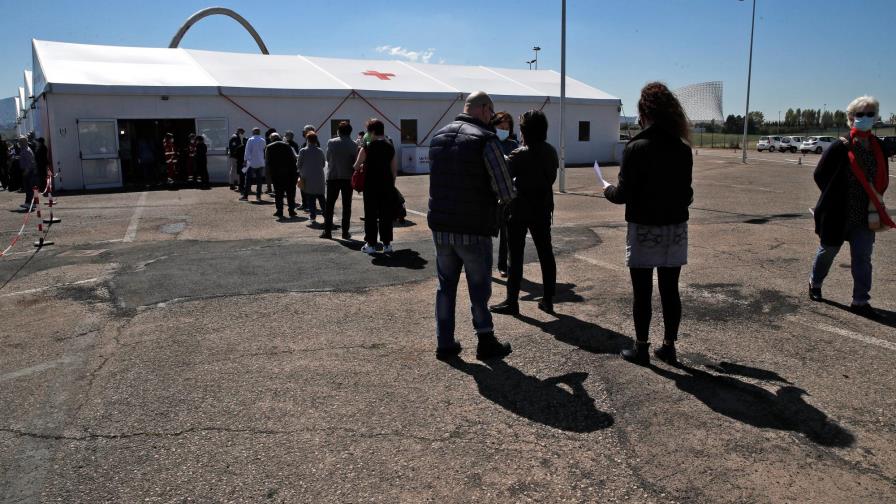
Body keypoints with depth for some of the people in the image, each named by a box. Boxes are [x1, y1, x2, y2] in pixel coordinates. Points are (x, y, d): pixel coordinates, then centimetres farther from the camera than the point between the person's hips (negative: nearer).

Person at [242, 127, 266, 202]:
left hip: (252, 163, -3)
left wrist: (246, 160, -1)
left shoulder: (250, 140, -6)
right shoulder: (263, 141, 3)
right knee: (259, 180, 8)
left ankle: (245, 196, 0)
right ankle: (258, 196, 8)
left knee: (248, 180, 1)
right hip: (260, 163, 3)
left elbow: (247, 151, -6)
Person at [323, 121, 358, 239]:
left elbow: (328, 158, 5)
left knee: (330, 205, 7)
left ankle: (327, 231, 6)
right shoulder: (353, 145, -5)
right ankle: (345, 232, 6)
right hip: (348, 177, 0)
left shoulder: (331, 143, -4)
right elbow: (355, 162, -3)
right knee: (346, 206, 6)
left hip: (332, 177, 0)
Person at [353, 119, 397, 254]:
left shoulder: (367, 148, -8)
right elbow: (394, 169, 7)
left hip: (371, 186, -4)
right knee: (386, 214, 8)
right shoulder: (390, 147, 5)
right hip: (387, 186, 4)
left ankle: (371, 244, 6)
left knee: (371, 215, 4)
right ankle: (387, 244, 10)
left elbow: (356, 166, -1)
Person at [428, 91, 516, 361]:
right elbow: (506, 192, -13)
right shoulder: (486, 139, -12)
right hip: (474, 229, -5)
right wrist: (511, 192, 10)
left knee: (446, 285, 14)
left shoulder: (438, 136, 7)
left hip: (440, 227, 5)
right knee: (479, 287, 8)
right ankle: (486, 343, 21)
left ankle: (445, 343, 20)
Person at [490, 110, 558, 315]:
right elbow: (552, 176, 11)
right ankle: (548, 300, 15)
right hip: (542, 209, 6)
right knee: (545, 253, 10)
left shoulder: (520, 155, -17)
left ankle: (512, 301, 7)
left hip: (520, 210, -6)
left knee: (516, 256, 2)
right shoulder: (551, 152, 1)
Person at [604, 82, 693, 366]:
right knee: (670, 290, 12)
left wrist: (608, 191, 7)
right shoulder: (683, 149, 1)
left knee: (642, 292, 5)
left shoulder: (636, 148, -14)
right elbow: (686, 192, 7)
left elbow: (623, 194, -13)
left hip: (644, 229, -5)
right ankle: (668, 347, 22)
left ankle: (641, 349, 14)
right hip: (676, 228, 5)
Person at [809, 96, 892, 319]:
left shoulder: (879, 147, 3)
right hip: (837, 214, -4)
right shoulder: (841, 147, -12)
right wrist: (835, 197, -5)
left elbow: (883, 178, 13)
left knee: (863, 257, 2)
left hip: (865, 216, 4)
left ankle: (860, 301, 8)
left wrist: (874, 199, 2)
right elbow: (820, 175, -7)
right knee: (828, 250, 14)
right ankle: (815, 283, 36)